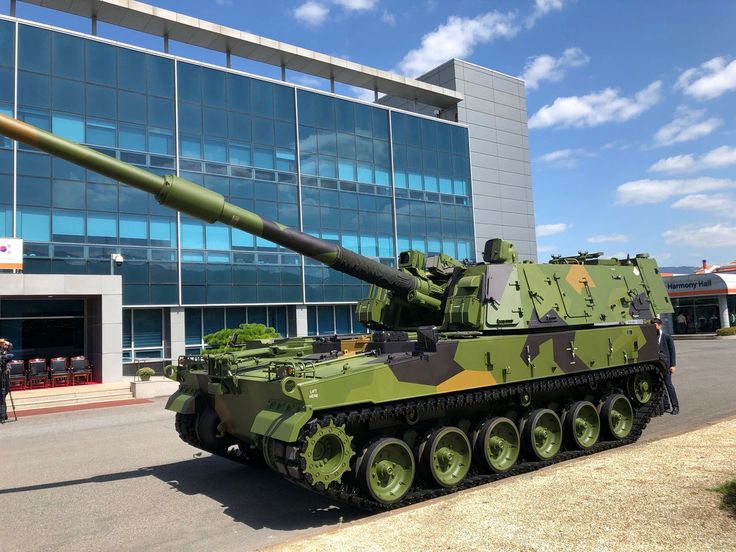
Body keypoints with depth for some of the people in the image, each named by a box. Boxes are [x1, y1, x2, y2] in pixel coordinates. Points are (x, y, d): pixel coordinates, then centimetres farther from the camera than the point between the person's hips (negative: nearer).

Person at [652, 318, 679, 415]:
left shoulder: (667, 337, -3)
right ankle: (665, 406, 18)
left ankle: (675, 406, 5)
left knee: (668, 384, -5)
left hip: (665, 363, -4)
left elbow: (672, 351, -3)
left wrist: (673, 365, -7)